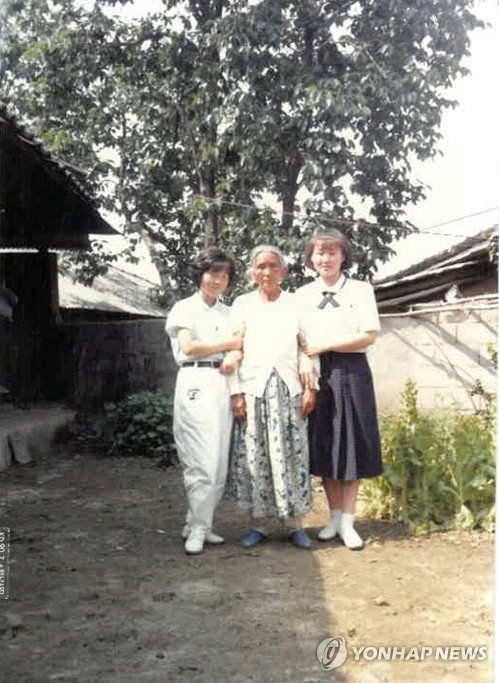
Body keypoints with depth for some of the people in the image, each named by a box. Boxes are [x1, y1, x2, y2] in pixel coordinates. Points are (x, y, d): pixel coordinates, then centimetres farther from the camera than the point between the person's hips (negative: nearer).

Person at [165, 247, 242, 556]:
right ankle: (197, 529, 1)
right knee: (204, 461, -9)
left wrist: (235, 357, -11)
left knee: (220, 462, 4)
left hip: (223, 385, 6)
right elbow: (188, 347, -10)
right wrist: (228, 345, -2)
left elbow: (239, 346, 12)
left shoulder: (228, 313, 18)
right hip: (195, 384, -6)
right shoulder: (185, 308, 2)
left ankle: (200, 524, 16)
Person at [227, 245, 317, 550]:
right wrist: (236, 392, -5)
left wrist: (311, 387, -1)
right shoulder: (242, 304, 6)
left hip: (289, 388, 0)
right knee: (254, 456, 1)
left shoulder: (295, 303, 8)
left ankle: (295, 523, 10)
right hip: (254, 388, 0)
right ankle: (258, 523, 12)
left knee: (291, 455, 1)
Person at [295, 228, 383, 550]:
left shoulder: (361, 290, 2)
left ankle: (348, 522, 10)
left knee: (350, 445, 1)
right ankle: (334, 517, 19)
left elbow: (368, 336, -6)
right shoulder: (302, 295, 10)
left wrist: (323, 346, -10)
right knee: (324, 447, 6)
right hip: (316, 374, 2)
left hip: (350, 372, -2)